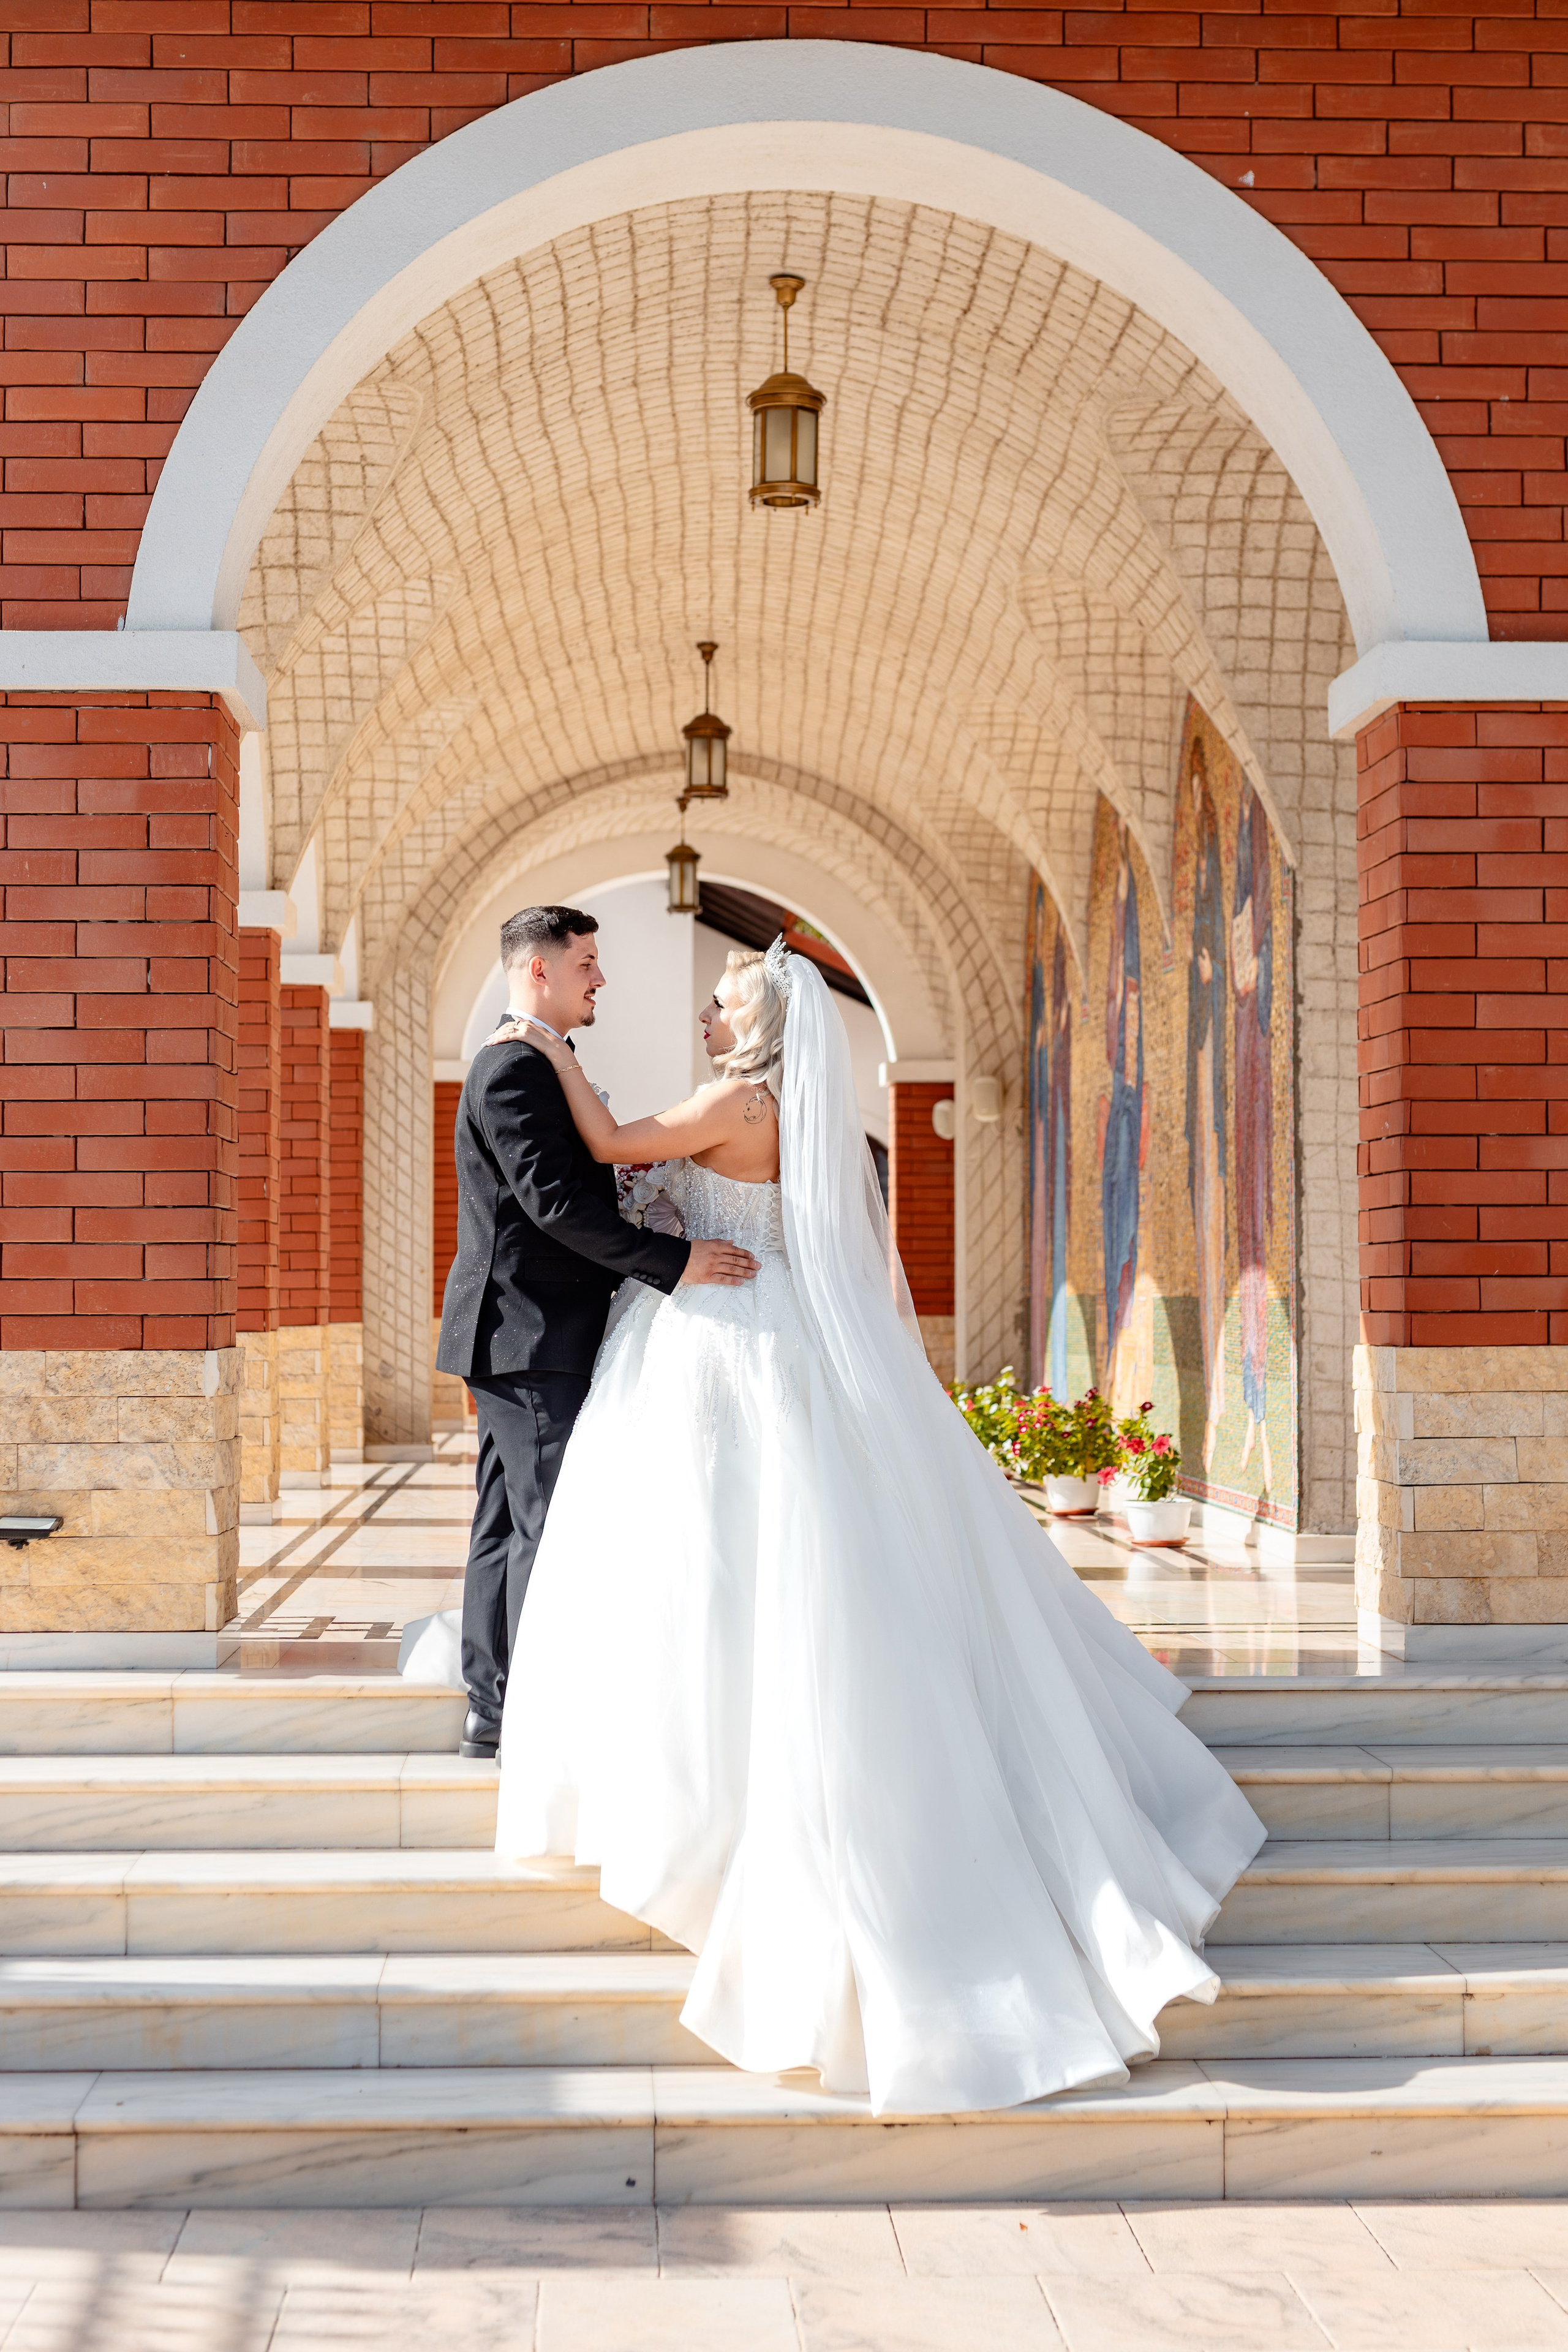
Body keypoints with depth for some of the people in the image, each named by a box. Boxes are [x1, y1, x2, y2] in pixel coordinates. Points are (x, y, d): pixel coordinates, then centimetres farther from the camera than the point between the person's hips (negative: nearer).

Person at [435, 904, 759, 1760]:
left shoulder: (534, 1066, 18)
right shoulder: (514, 1070, -16)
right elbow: (556, 1202, -24)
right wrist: (674, 1261, -23)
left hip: (519, 1337, 11)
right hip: (533, 1337, -11)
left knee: (508, 1522, 13)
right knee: (549, 1526, -7)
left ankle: (492, 1708, 19)